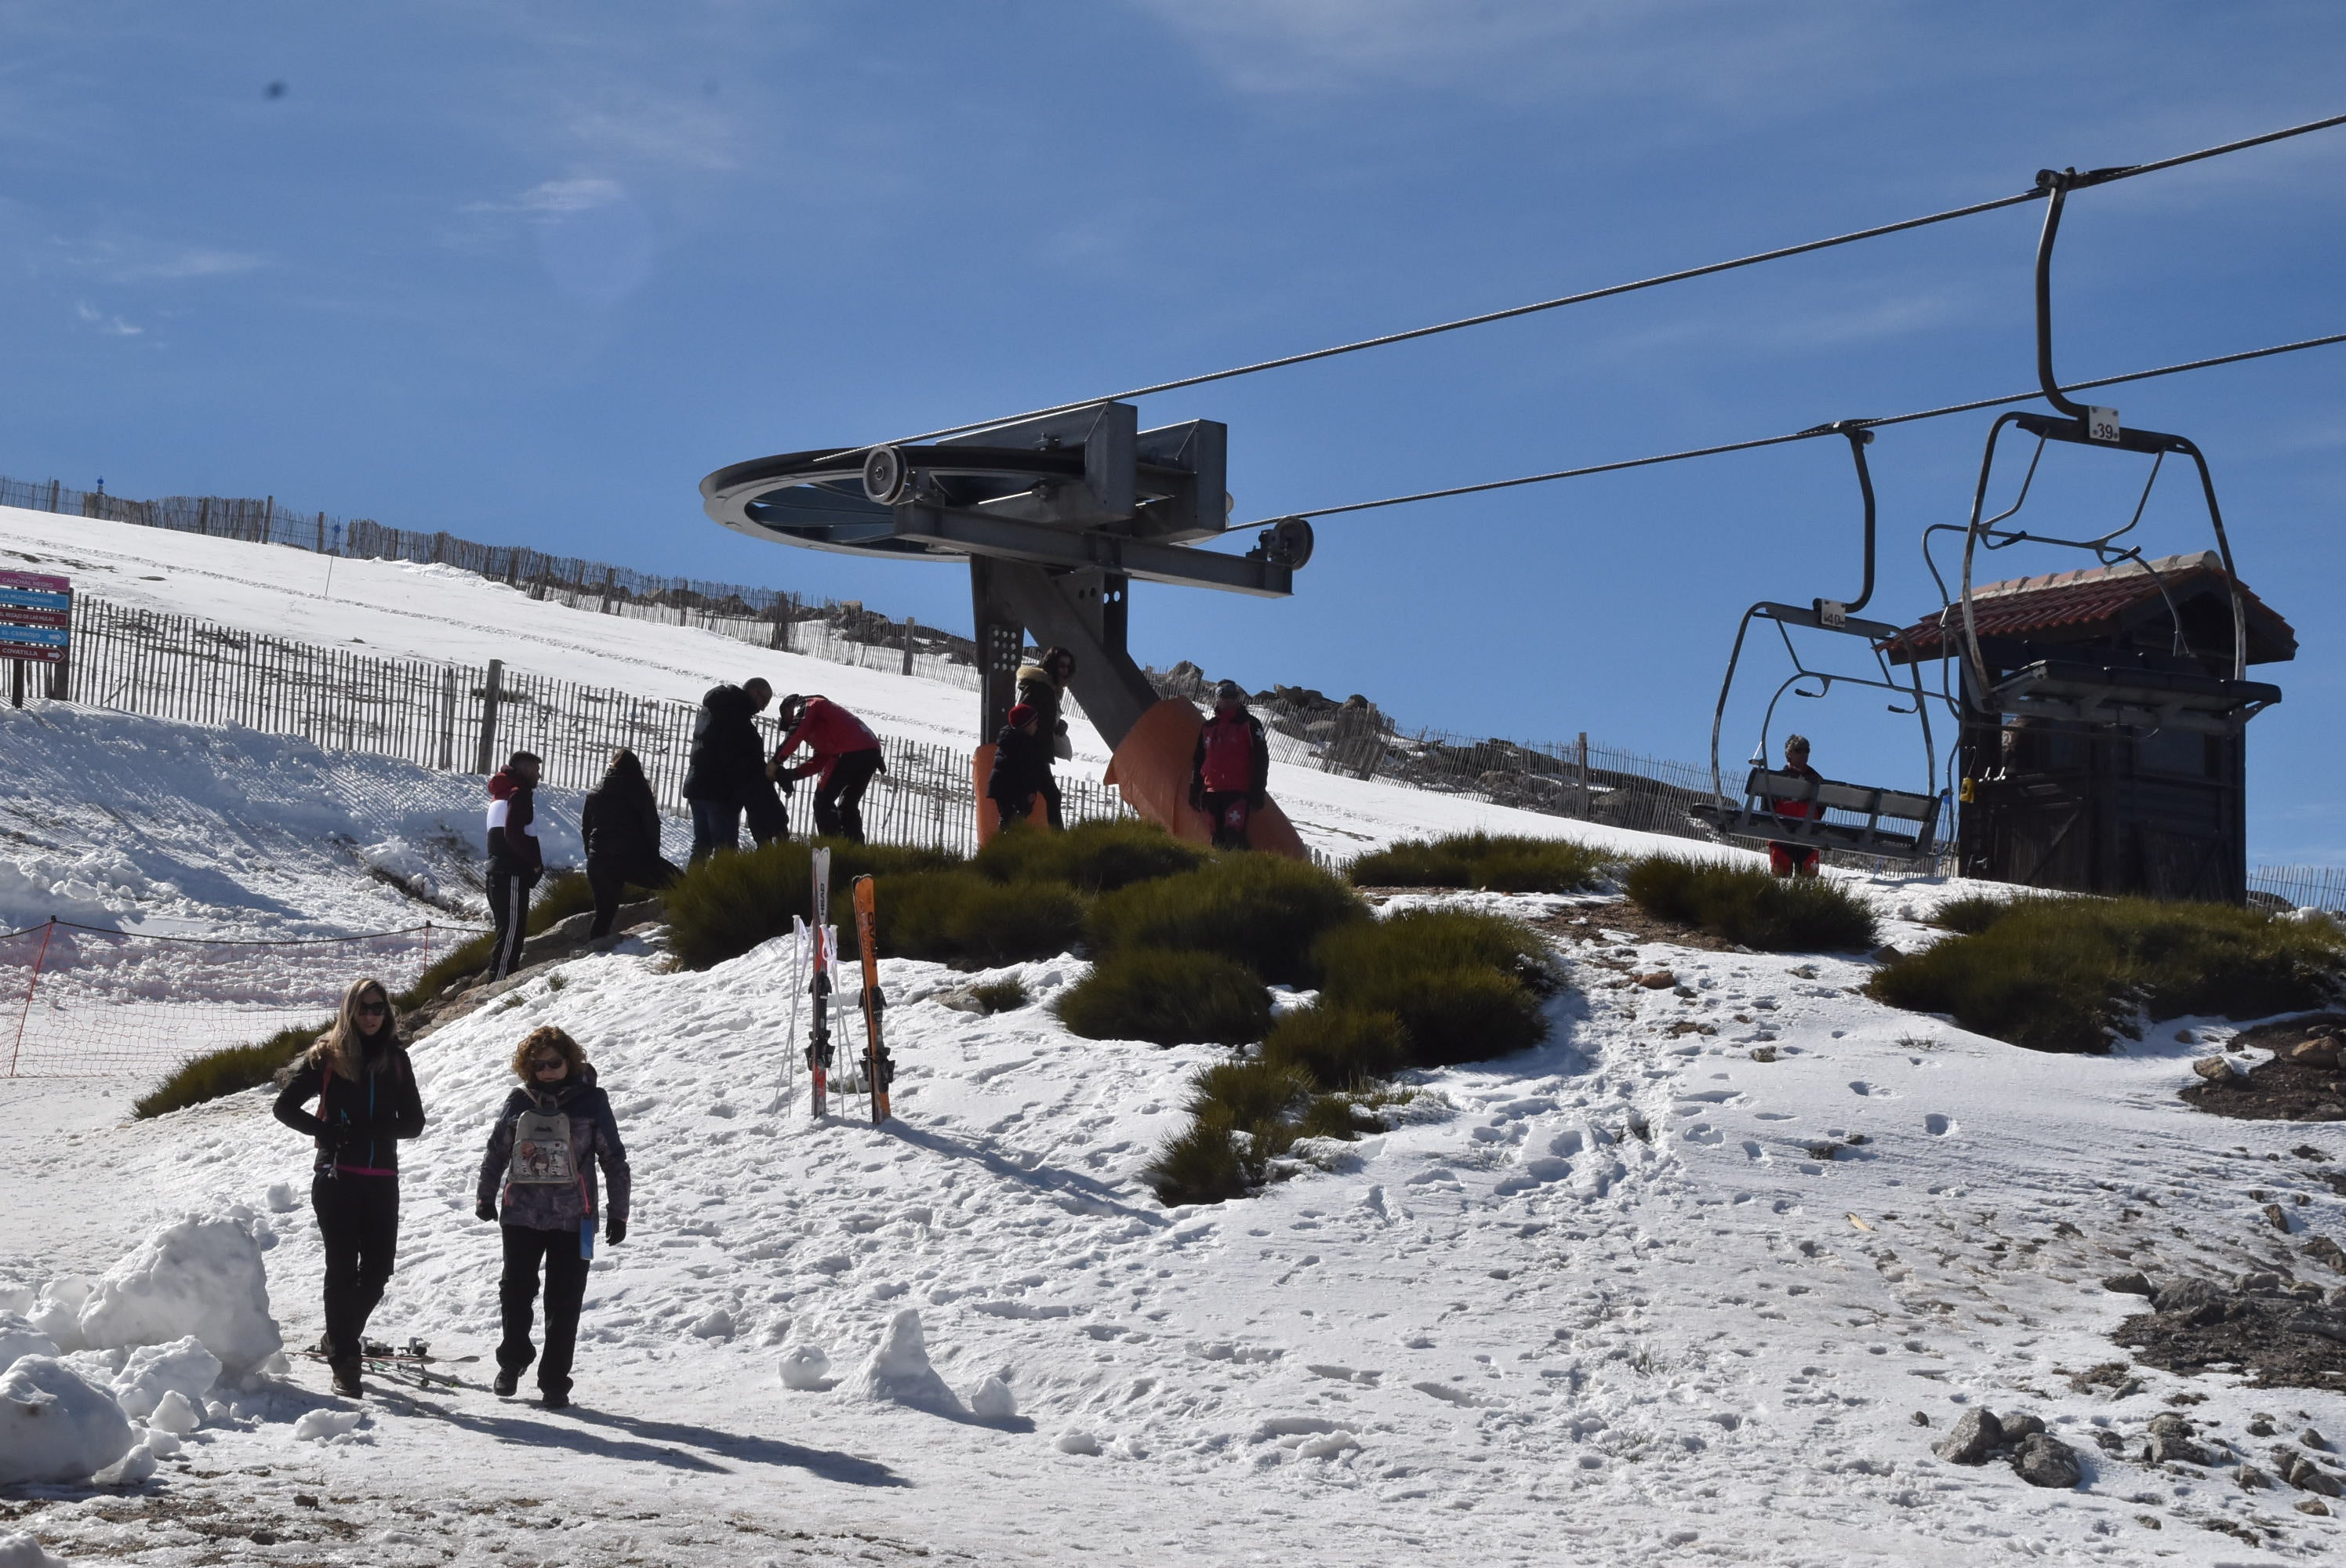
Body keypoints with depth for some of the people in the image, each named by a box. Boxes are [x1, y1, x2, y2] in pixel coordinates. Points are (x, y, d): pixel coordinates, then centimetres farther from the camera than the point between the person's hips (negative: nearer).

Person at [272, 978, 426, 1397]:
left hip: (382, 1178, 3)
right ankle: (344, 1362, 0)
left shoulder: (395, 1058, 9)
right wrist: (328, 1131, -12)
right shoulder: (327, 1057, 1)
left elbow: (414, 1122, 7)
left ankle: (340, 1338, 27)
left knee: (378, 1268, 4)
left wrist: (371, 1130, -12)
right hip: (337, 1176, -3)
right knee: (343, 1268, -5)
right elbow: (286, 1107, 3)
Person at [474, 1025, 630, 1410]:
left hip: (572, 1220, -2)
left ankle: (554, 1381, 8)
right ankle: (513, 1359, 30)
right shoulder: (520, 1102, 5)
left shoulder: (592, 1101, -1)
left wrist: (618, 1215, 0)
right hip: (521, 1215, 2)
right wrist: (485, 1196, 16)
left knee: (564, 1303, 0)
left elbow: (614, 1159, 2)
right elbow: (496, 1150, 17)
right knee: (515, 1291, 8)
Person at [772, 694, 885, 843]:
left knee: (823, 801, 0)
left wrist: (776, 761, -4)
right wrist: (792, 773, 18)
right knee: (848, 805, 18)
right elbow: (819, 761, 26)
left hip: (851, 752, -9)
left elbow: (794, 736, -8)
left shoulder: (805, 707, 12)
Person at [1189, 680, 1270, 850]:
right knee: (1218, 837, 6)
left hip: (1238, 791, -6)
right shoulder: (1208, 728, 18)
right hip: (1212, 792, 6)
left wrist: (1258, 791, -8)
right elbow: (1197, 760, 23)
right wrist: (1195, 790, 16)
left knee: (1234, 836, -21)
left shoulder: (1249, 725, 3)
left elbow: (1261, 759, -1)